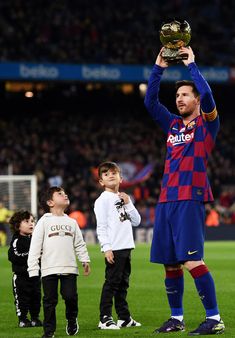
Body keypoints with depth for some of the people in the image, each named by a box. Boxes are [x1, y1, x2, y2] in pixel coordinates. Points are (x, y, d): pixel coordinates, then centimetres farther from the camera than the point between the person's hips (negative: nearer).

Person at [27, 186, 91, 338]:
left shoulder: (71, 222, 14)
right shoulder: (44, 222, 2)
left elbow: (80, 244, 19)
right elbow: (35, 246, -2)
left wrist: (85, 260, 8)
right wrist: (33, 268, -9)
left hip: (69, 268, 2)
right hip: (49, 269, -2)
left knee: (70, 296, -4)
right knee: (50, 300, 0)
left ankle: (72, 320, 22)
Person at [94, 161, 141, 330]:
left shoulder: (124, 198, 19)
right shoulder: (102, 200, -3)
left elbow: (136, 221, 16)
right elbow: (101, 226, -10)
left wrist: (128, 204, 2)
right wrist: (106, 248, -18)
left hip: (126, 247, 7)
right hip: (114, 248, -7)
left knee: (123, 283, 12)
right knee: (112, 282, -9)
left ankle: (124, 317, 17)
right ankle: (105, 318, -7)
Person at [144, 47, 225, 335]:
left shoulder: (206, 123, 3)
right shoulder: (173, 124, 19)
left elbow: (207, 95, -15)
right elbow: (150, 102, 15)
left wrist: (191, 64, -9)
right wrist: (158, 68, 9)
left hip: (190, 198, -7)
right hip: (166, 199, 7)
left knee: (192, 261, -15)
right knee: (170, 263, 8)